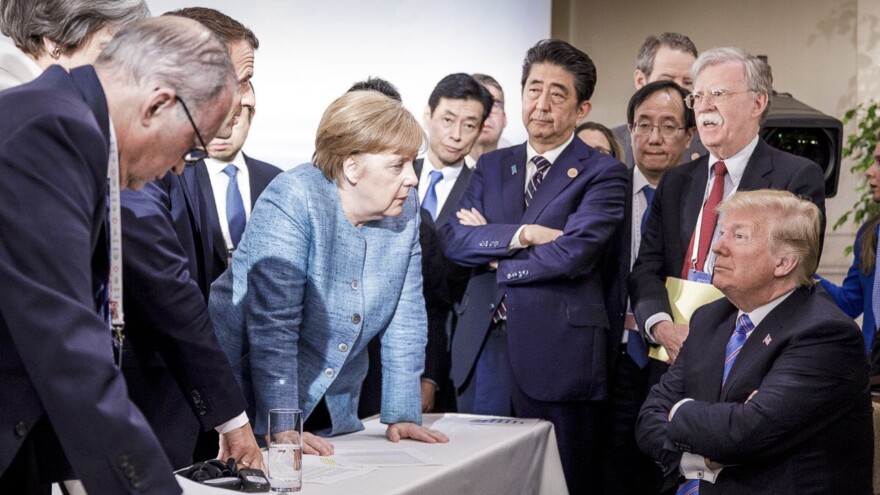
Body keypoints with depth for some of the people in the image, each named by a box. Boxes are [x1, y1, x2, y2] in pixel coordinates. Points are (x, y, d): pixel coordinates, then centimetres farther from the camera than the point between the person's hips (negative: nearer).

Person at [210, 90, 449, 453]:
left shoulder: (403, 208, -3)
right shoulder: (291, 201, -21)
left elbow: (405, 318, 0)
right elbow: (273, 324, -26)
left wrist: (402, 415, -5)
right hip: (253, 398, -5)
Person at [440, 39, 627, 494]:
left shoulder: (603, 174, -1)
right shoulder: (491, 166, 15)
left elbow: (574, 253, -15)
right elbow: (452, 238, 2)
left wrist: (490, 246, -5)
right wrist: (522, 235, -12)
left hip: (558, 353, -4)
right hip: (486, 348, 4)